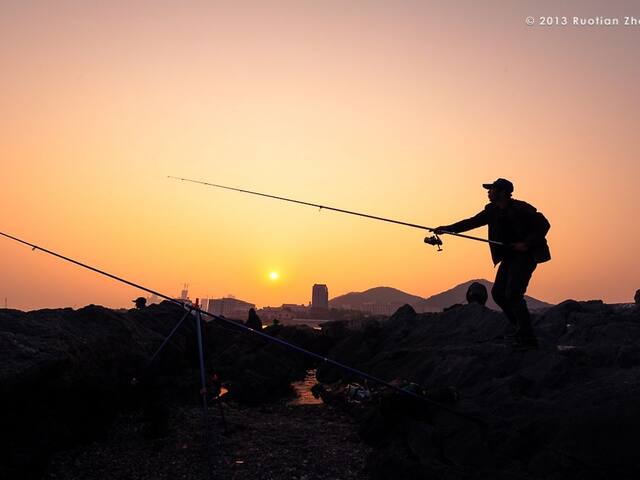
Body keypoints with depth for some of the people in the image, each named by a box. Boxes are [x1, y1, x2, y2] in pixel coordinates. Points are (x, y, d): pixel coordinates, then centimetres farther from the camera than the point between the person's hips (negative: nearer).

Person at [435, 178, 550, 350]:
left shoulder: (520, 209, -16)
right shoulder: (493, 210, 7)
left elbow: (544, 225, -15)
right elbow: (472, 222, 8)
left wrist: (526, 243, -23)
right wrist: (447, 229, 1)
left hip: (526, 255, -8)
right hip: (509, 256, 9)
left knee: (513, 294, -16)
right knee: (498, 293, 6)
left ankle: (528, 339, -8)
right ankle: (521, 329, 18)